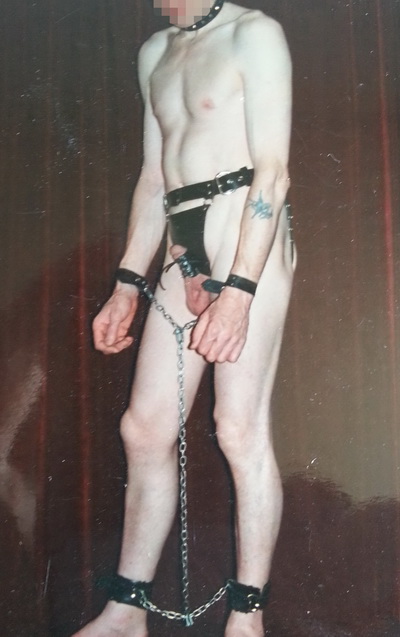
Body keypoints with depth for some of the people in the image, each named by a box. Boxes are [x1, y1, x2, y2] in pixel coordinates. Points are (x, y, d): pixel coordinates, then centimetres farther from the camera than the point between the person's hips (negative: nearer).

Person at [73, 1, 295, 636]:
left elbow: (272, 172, -11)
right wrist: (127, 287, 17)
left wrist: (239, 292, -20)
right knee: (144, 429, 6)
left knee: (240, 430, -6)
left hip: (251, 246, -7)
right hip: (184, 256, 7)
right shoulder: (155, 53, 22)